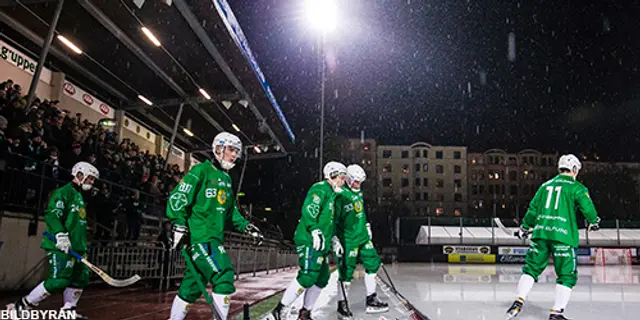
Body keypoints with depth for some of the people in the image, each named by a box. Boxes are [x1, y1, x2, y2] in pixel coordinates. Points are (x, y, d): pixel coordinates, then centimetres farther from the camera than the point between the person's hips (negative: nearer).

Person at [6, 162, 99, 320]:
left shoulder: (79, 196, 22)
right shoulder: (64, 192, -8)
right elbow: (51, 215, -20)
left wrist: (82, 246, 26)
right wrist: (61, 234, -30)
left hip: (76, 246, 10)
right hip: (61, 246, -10)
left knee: (81, 277, 8)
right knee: (59, 281, -15)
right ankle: (21, 306, -1)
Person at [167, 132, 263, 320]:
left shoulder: (227, 179, 20)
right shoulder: (201, 171, -5)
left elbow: (232, 212, 23)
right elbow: (178, 197, -12)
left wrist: (247, 227, 10)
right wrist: (179, 226, -20)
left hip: (215, 238, 8)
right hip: (199, 235, -8)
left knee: (193, 285, 11)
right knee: (223, 276, -17)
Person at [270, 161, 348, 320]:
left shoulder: (331, 194, 24)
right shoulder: (320, 188, -7)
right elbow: (309, 210, -21)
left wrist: (334, 239, 24)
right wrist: (315, 231, -28)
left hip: (320, 243, 10)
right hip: (309, 241, -10)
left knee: (322, 278, 9)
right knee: (308, 276, -16)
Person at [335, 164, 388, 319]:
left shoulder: (358, 192, 7)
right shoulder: (340, 195, -19)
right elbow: (334, 219, -19)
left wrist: (366, 226, 24)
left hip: (363, 236, 9)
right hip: (348, 240, -8)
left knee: (373, 263, 9)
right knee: (346, 271, -2)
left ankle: (371, 301, 21)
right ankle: (342, 305, 14)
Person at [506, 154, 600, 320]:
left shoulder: (546, 185, 16)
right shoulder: (577, 187, 2)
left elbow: (533, 208, 18)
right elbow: (588, 208, -2)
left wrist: (524, 228, 29)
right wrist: (594, 222, 20)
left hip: (541, 232, 4)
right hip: (563, 235, -4)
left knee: (531, 268, 12)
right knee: (567, 275, 6)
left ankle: (519, 302, 1)